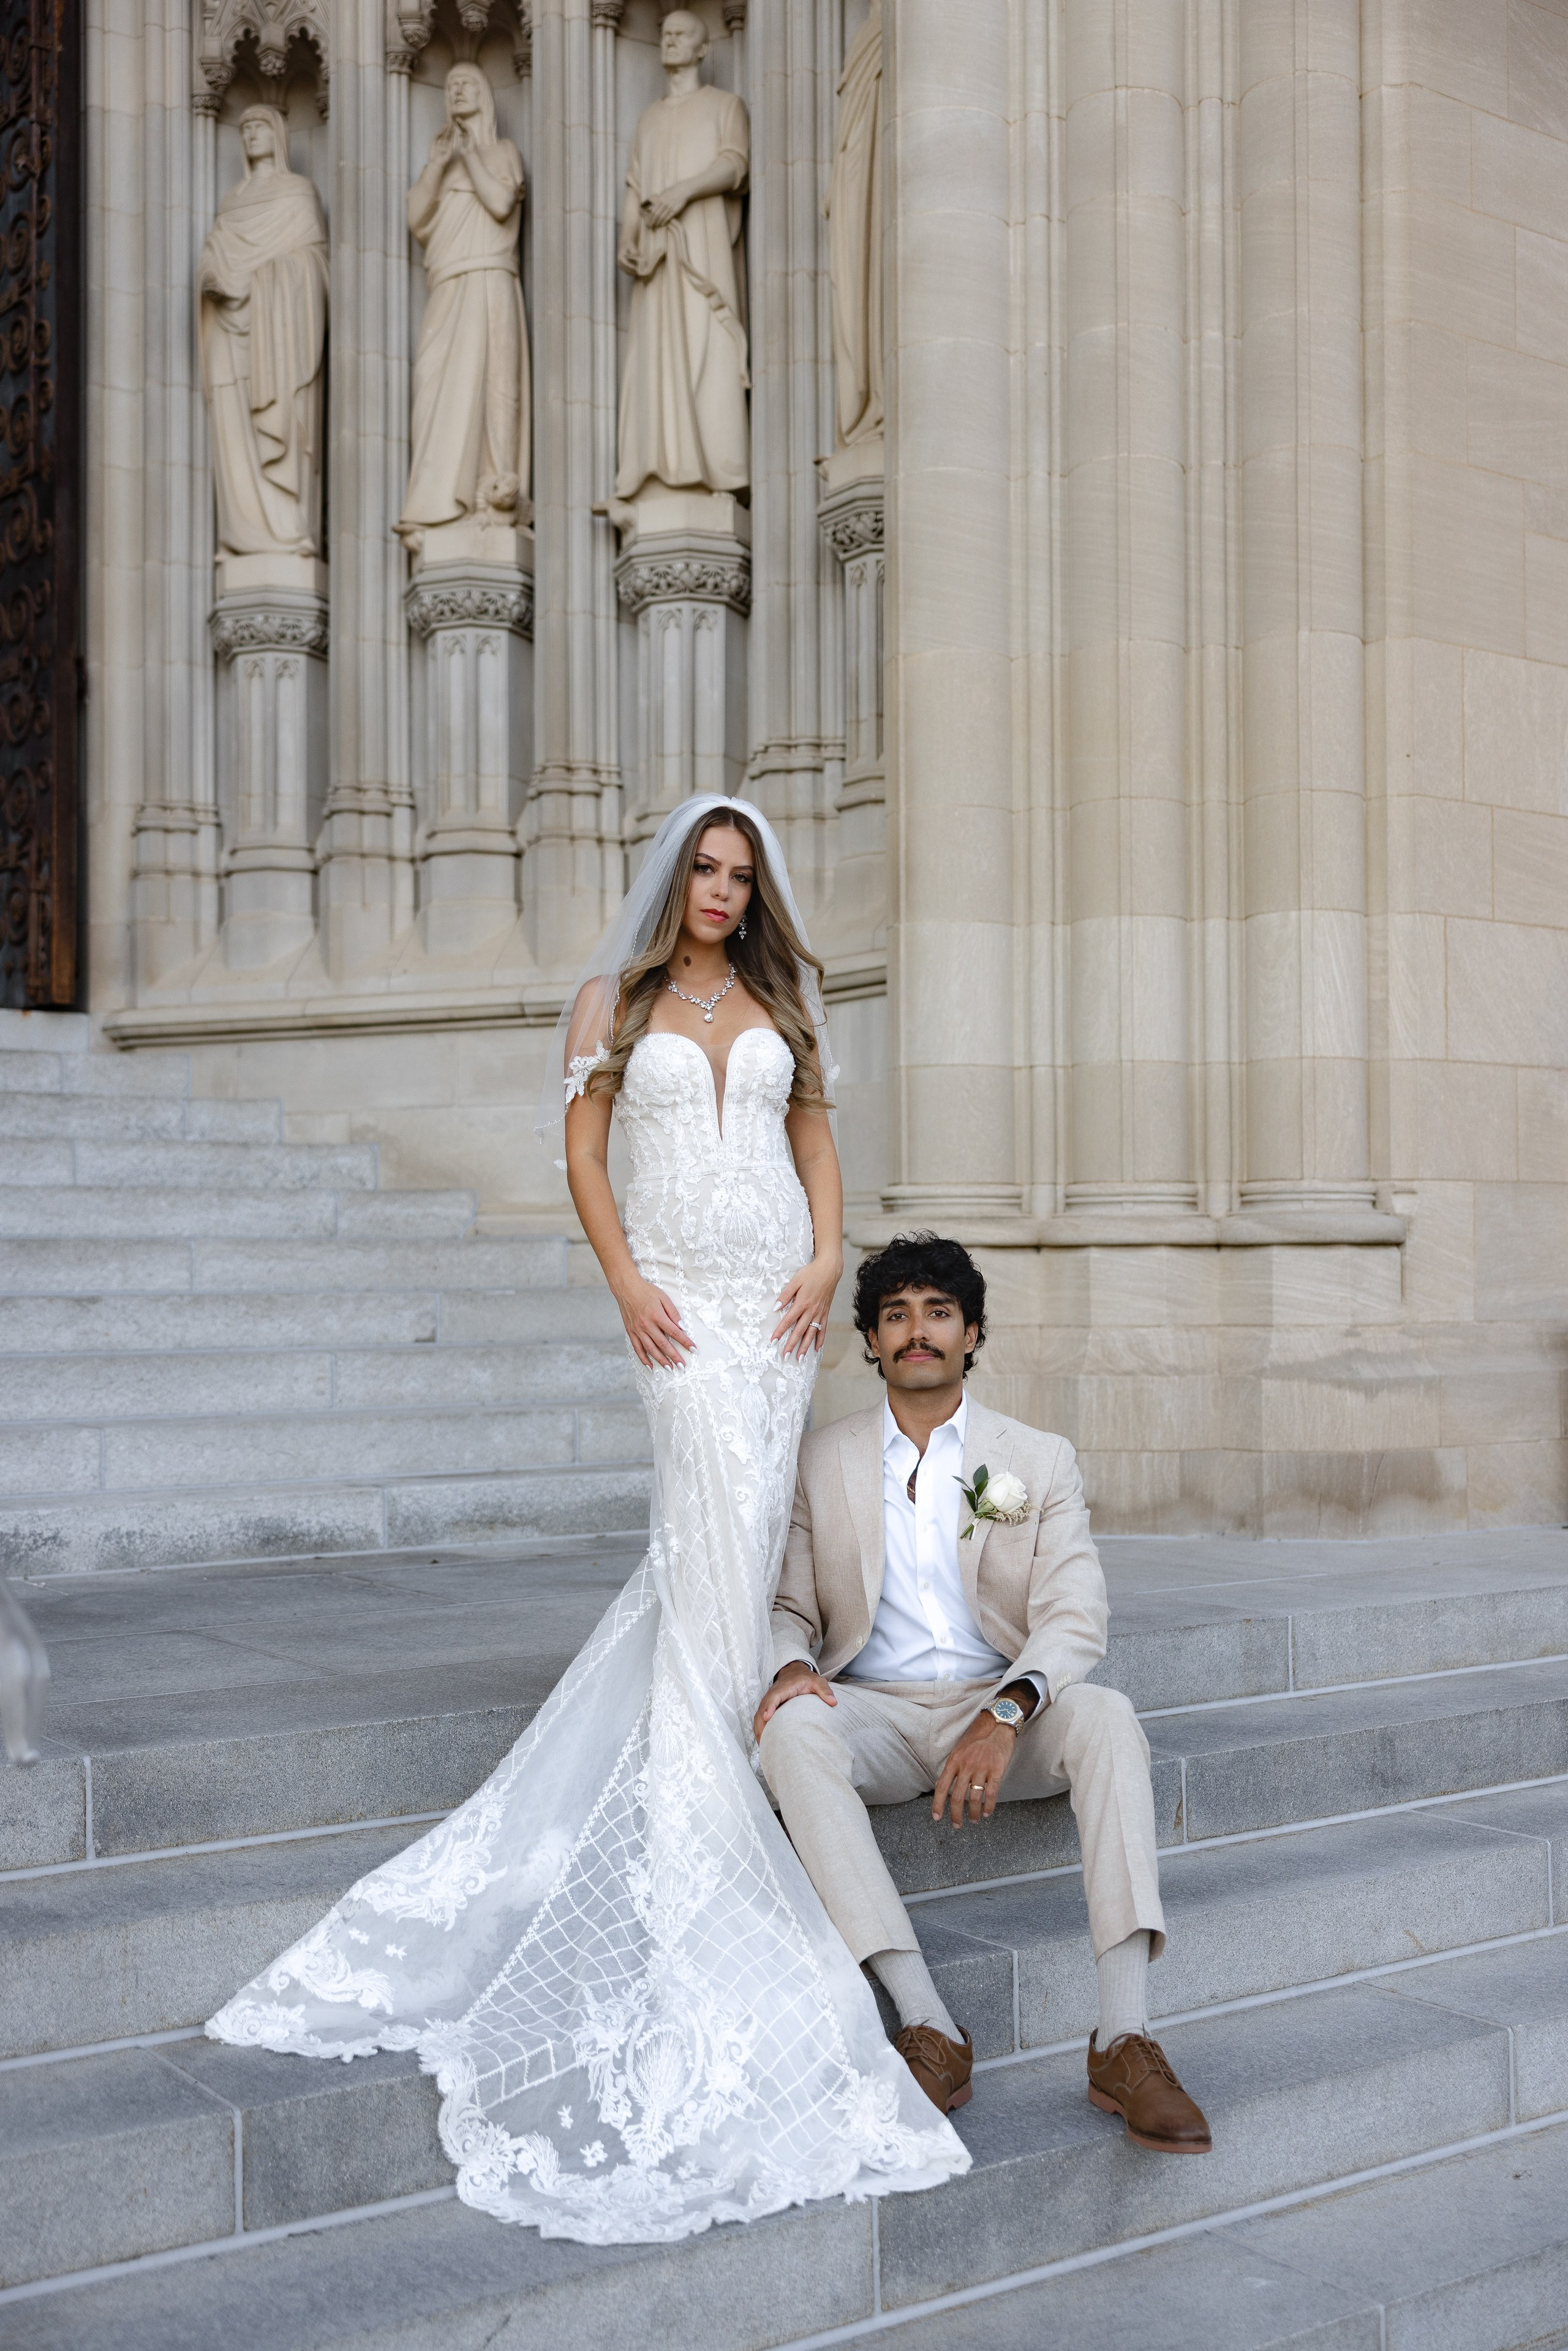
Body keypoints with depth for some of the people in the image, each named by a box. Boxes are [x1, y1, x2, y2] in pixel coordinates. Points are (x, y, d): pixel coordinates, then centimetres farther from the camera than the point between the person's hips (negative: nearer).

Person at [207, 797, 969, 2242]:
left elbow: (816, 1137, 14)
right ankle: (703, 1807, -6)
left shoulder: (784, 998, 15)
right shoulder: (614, 1001, 7)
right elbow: (584, 1155, 3)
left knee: (738, 1523, 4)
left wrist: (826, 1261, -1)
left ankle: (700, 1751, 19)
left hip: (781, 1285, 4)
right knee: (722, 1528, -12)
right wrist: (629, 1288, -9)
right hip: (684, 1293, -4)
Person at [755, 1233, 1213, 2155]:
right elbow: (788, 1603, 9)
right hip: (877, 1712, 0)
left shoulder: (1041, 1461, 6)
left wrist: (1007, 1713, -26)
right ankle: (929, 2025, -35)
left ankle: (1124, 2037, -34)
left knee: (1106, 1714, -32)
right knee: (790, 1726, -33)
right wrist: (790, 1662, -18)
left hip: (1002, 1710, 0)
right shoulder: (822, 1463, 10)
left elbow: (1074, 1618, -6)